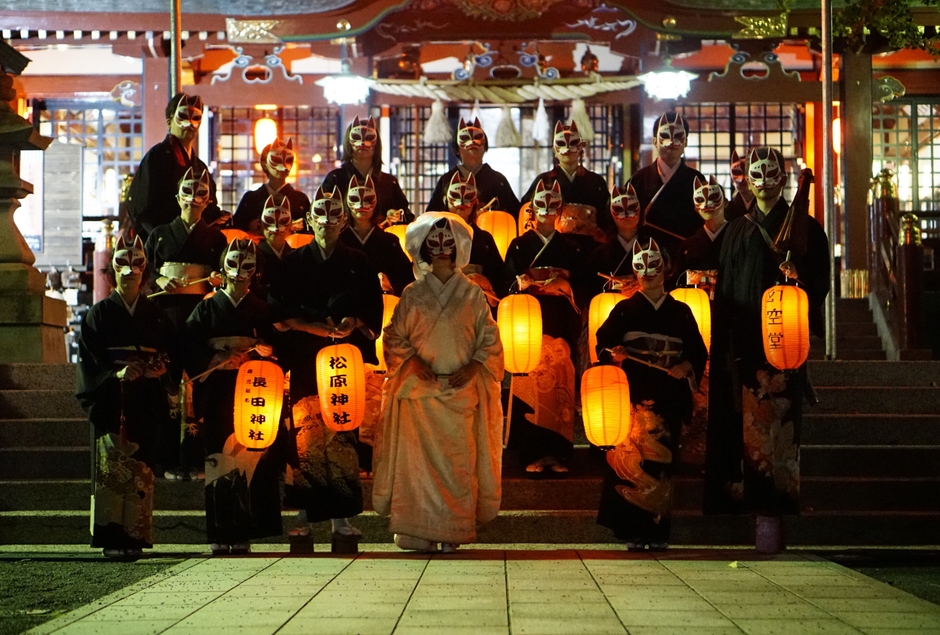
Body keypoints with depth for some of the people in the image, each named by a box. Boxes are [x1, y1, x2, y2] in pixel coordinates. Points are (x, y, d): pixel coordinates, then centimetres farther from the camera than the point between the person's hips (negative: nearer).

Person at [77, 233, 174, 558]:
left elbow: (170, 357, 12)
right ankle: (112, 538, -9)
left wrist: (158, 369, -10)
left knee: (141, 468, -4)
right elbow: (88, 361, 1)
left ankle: (134, 536, -2)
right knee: (111, 467, -8)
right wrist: (115, 375, -15)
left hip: (145, 404, 2)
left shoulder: (157, 316, 14)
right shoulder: (98, 314, 8)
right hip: (110, 401, -2)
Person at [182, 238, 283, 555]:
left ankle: (243, 534, -2)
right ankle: (220, 535, -1)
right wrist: (215, 362, -10)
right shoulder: (207, 307, 9)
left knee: (248, 457, -5)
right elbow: (190, 348, 2)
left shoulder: (262, 310, 11)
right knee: (219, 457, -4)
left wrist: (262, 353, -12)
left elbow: (273, 349, 7)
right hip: (218, 393, 0)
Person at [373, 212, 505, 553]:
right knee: (417, 458, -8)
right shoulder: (412, 295, 9)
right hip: (420, 390, 0)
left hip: (461, 390, 0)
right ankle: (418, 533, -4)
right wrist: (413, 361, -6)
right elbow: (394, 339, 11)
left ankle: (452, 533, -1)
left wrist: (472, 368, -6)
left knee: (458, 459, -5)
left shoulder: (473, 295, 8)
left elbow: (490, 342, 8)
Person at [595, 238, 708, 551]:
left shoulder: (680, 312, 15)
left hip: (669, 398, 2)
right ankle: (633, 531, -11)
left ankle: (658, 532, 4)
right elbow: (603, 344, 10)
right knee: (635, 457, -13)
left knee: (662, 462, -2)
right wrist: (613, 355, -11)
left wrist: (687, 367, -5)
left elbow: (699, 352, 15)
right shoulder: (625, 310, 11)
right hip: (634, 395, -1)